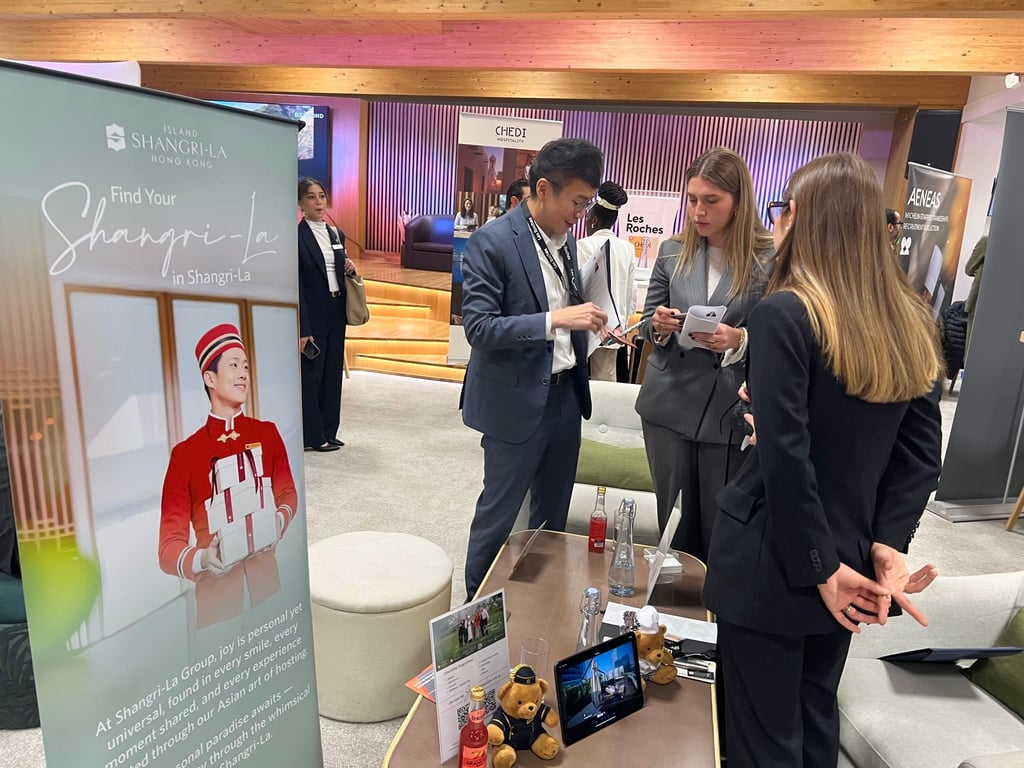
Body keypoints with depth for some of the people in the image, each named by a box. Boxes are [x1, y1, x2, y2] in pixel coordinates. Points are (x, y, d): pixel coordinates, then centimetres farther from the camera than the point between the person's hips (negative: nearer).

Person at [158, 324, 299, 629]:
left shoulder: (267, 434, 2)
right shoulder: (184, 454, -6)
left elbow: (288, 494, 13)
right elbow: (169, 544, -4)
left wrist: (280, 520, -8)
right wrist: (201, 559, -24)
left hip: (267, 580, 2)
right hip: (217, 591, -2)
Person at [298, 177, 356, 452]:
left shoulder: (337, 234, 11)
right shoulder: (297, 236, -9)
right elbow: (295, 285, -13)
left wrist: (349, 270, -3)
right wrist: (302, 330, -17)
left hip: (335, 314, 7)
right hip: (311, 316, -7)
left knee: (333, 374, 11)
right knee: (310, 376, 1)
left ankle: (328, 432, 22)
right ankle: (312, 435, 12)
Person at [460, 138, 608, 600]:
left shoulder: (565, 238, 7)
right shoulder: (492, 242, -16)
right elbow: (478, 327, -22)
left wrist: (588, 322, 1)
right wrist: (555, 320, -29)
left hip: (565, 392, 8)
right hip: (518, 400, -7)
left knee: (554, 508, 20)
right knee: (499, 510, 7)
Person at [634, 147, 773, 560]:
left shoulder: (770, 258, -6)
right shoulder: (672, 251, 5)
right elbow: (647, 322, 12)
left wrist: (740, 340, -23)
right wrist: (659, 326, -11)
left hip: (733, 413, -3)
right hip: (670, 406, 4)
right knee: (676, 527, 15)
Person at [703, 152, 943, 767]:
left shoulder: (784, 315, -19)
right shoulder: (914, 323, 3)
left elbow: (785, 458, -22)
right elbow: (921, 455, 2)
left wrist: (821, 567, -12)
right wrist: (888, 546, -2)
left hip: (773, 566, -7)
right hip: (849, 560, 7)